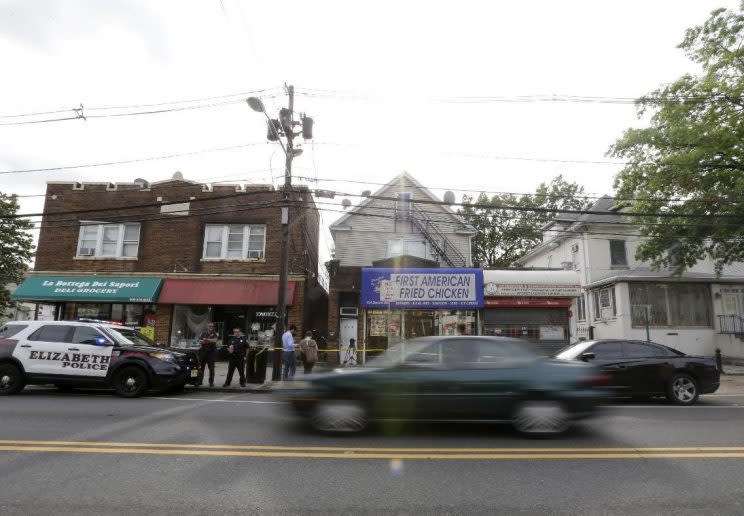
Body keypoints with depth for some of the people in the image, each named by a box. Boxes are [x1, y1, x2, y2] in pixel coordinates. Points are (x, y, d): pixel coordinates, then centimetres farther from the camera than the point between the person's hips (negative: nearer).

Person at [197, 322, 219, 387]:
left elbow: (215, 340, -14)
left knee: (211, 368, -1)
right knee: (201, 367, 5)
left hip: (211, 352, -2)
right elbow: (200, 341, -2)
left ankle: (211, 382, 5)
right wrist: (210, 341, -12)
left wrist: (206, 339, -14)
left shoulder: (215, 334, 4)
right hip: (203, 351, 2)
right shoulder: (203, 333, 10)